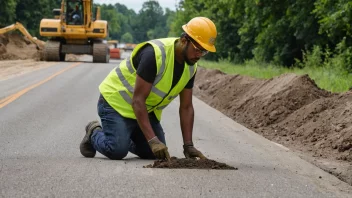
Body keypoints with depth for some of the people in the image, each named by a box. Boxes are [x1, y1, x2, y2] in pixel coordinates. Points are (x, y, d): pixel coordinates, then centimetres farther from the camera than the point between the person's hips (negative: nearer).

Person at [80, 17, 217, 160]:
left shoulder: (191, 67, -7)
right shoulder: (155, 54, -31)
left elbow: (186, 108, 0)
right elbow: (138, 100, -32)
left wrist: (188, 145, -10)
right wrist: (152, 140, -37)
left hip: (147, 109, 8)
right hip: (116, 101, -8)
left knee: (157, 154, 0)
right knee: (117, 151, -23)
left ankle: (125, 138, 26)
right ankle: (94, 133, 9)